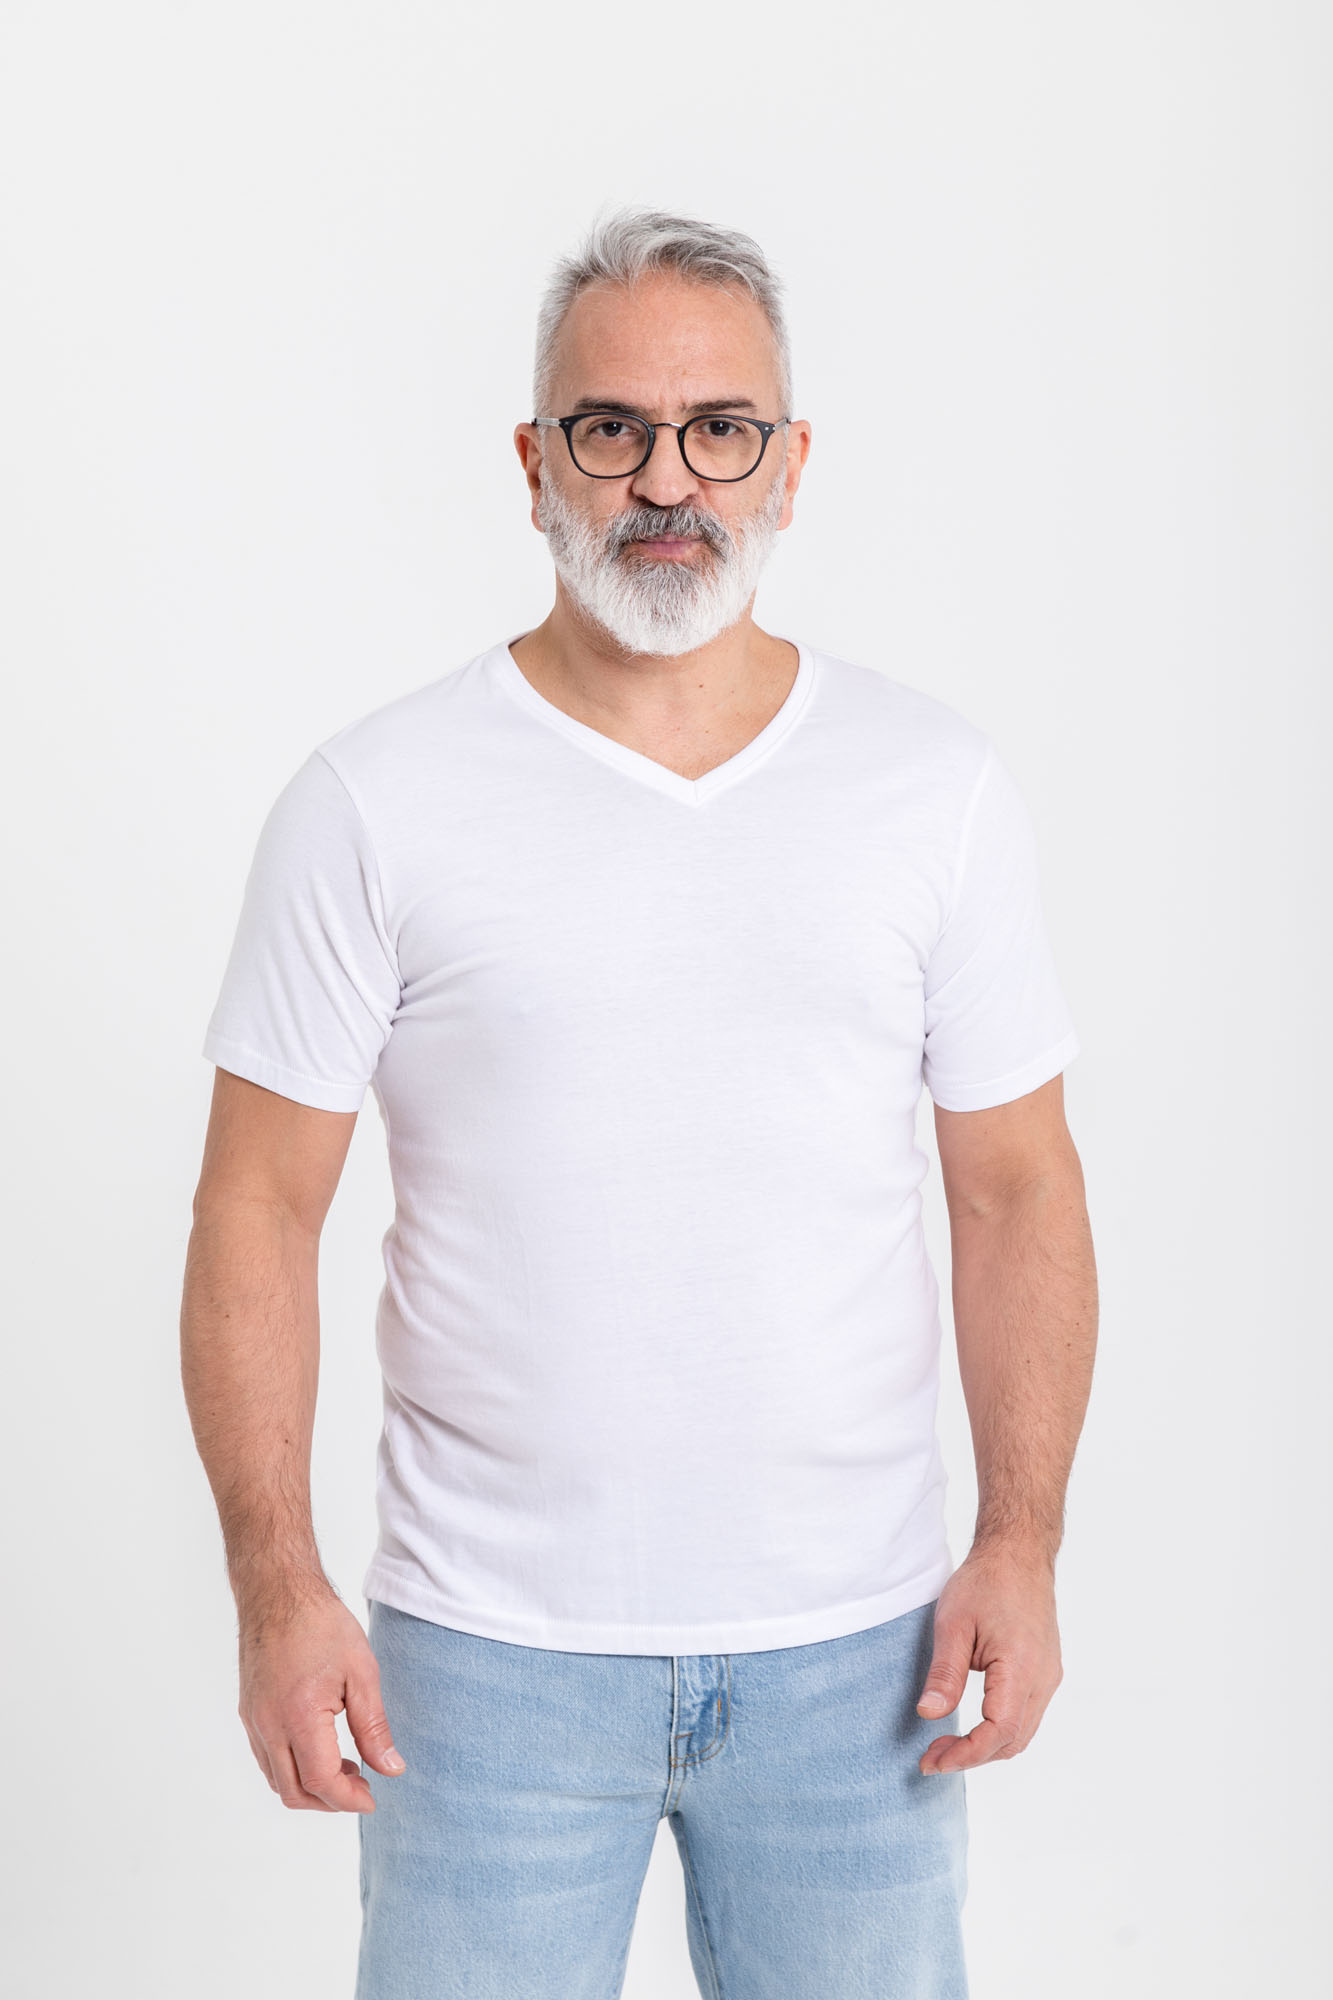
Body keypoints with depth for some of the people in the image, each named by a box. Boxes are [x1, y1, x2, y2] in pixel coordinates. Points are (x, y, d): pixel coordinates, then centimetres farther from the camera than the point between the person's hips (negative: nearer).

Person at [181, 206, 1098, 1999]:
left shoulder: (939, 788, 2)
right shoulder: (372, 805, -4)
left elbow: (1017, 1191, 4)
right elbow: (259, 1211, -3)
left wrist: (1024, 1541, -4)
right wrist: (278, 1586, -9)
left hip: (854, 1648, 2)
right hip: (491, 1648, -1)